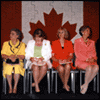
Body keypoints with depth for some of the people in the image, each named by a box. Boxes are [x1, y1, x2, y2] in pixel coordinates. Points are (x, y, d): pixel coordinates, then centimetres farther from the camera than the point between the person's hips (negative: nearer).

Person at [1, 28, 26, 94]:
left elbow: (23, 56, 0)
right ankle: (10, 87, -22)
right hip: (7, 62, 1)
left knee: (17, 68, -35)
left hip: (18, 62, -1)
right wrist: (10, 57, -15)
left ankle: (15, 87, -22)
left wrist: (16, 56, -18)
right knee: (8, 68, -34)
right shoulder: (6, 44, 13)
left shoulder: (22, 45, 8)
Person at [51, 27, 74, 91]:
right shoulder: (54, 43, 8)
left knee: (68, 66, -36)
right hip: (57, 62, -1)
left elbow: (71, 55, 8)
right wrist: (58, 60, -16)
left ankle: (65, 85, -24)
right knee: (61, 68, -36)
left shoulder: (69, 43, 12)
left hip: (67, 62, 1)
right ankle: (65, 84, -13)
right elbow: (52, 56, 4)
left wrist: (67, 60, -13)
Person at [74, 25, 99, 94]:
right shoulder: (77, 41, 5)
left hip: (91, 61, 4)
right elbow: (77, 53, -4)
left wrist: (93, 58, -10)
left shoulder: (92, 42, 18)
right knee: (89, 68, -36)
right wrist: (87, 59, -15)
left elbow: (94, 53, 14)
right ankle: (86, 85, -15)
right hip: (80, 61, -3)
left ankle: (85, 85, -21)